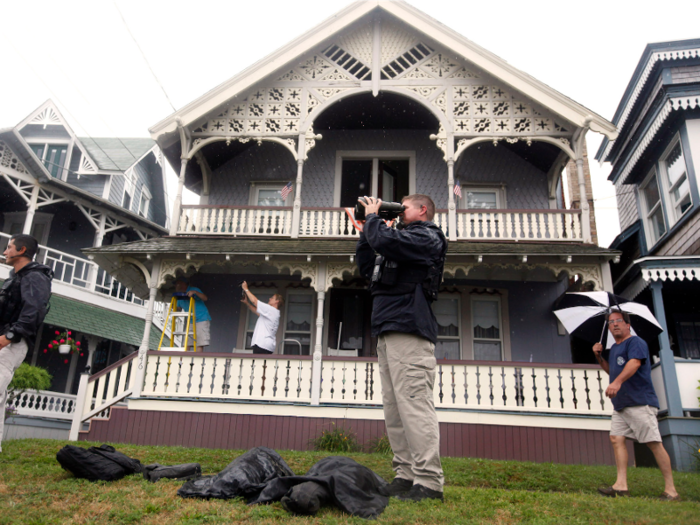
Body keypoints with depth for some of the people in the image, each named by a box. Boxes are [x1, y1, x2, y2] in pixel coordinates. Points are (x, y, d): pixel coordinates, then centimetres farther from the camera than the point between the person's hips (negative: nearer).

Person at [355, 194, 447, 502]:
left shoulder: (427, 237, 0)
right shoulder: (404, 241, 28)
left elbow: (386, 241, -17)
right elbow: (366, 266, 29)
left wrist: (372, 217, 1)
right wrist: (367, 229, 22)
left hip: (409, 332, -9)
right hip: (388, 333, 10)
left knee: (414, 404, -13)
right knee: (394, 408, 7)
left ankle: (429, 482, -10)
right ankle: (406, 476, 11)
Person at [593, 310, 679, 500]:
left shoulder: (635, 342, -8)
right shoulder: (614, 348, 19)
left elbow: (634, 363, -27)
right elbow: (610, 370, 33)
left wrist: (618, 381, -42)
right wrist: (599, 356, 15)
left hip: (640, 402, -9)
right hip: (620, 405, 9)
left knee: (654, 442, -5)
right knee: (616, 438, -1)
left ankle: (671, 490, 4)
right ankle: (621, 485, -1)